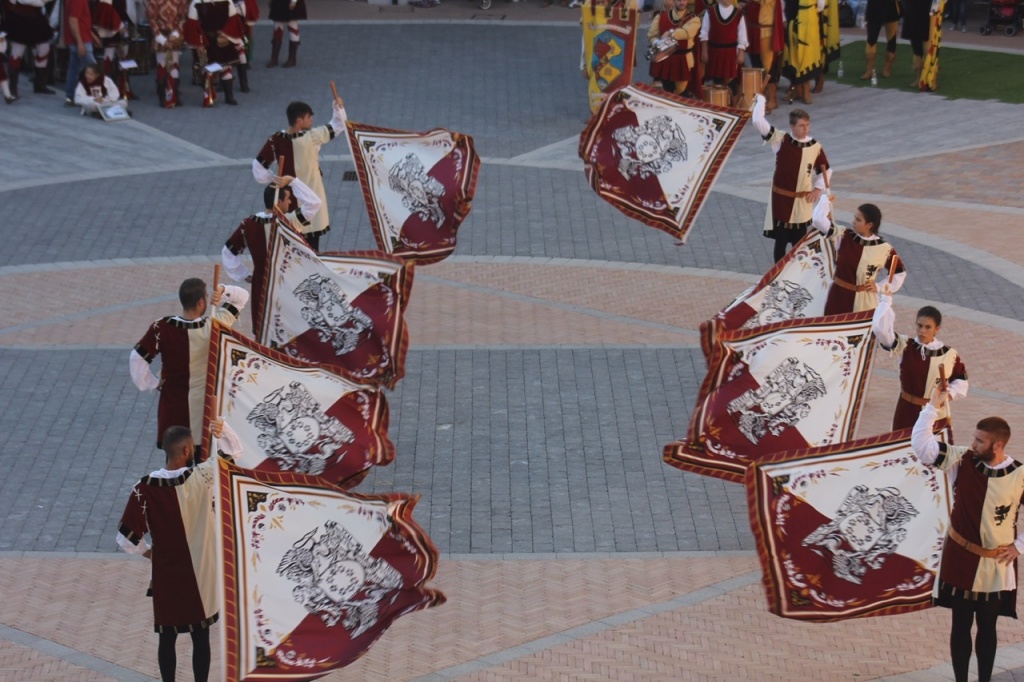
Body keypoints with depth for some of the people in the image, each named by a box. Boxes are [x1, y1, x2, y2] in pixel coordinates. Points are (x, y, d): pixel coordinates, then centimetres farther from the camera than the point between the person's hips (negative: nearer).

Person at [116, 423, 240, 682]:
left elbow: (126, 539, -13)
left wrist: (149, 552, 4)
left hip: (166, 576, 1)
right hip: (200, 576, -1)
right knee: (201, 638, 13)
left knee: (167, 638, 15)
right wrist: (222, 428, 6)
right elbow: (234, 451, -3)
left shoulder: (145, 488, -16)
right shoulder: (201, 477, -19)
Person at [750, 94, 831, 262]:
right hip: (781, 199, -1)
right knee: (781, 240, 7)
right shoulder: (780, 140, -10)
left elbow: (826, 170, 11)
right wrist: (760, 100, -13)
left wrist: (818, 188, 0)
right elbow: (758, 122, -20)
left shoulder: (815, 147, -4)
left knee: (799, 241, 8)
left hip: (802, 202, 1)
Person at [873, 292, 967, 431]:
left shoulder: (949, 355, -7)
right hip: (906, 413, 1)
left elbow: (961, 381, 7)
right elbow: (881, 329, -21)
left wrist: (950, 393, -13)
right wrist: (886, 300, -18)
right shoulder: (905, 346, -8)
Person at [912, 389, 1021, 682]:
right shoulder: (962, 460, -11)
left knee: (987, 627, 13)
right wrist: (932, 407, -24)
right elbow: (922, 445, -16)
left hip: (997, 565, -1)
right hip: (960, 558, 1)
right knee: (961, 625, 11)